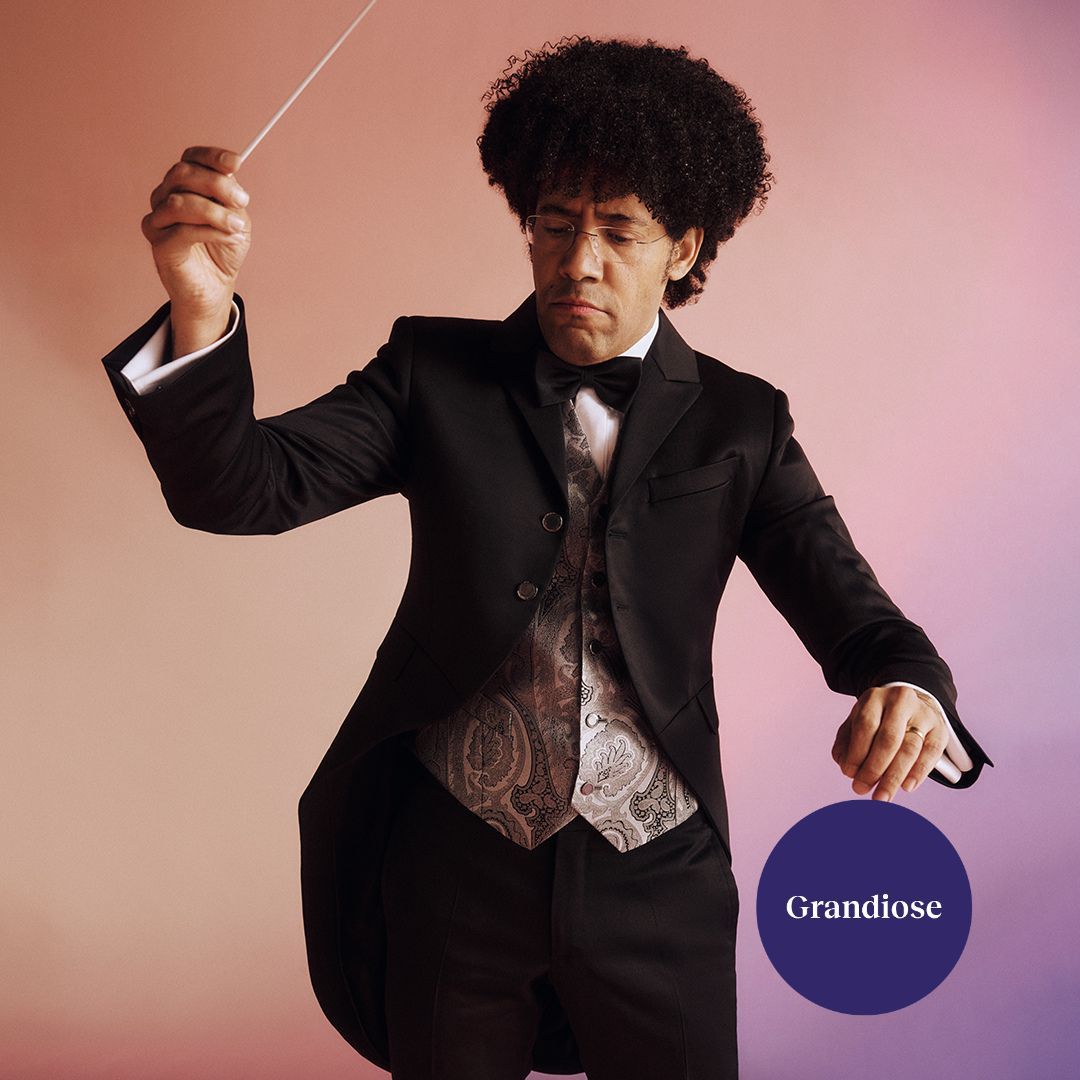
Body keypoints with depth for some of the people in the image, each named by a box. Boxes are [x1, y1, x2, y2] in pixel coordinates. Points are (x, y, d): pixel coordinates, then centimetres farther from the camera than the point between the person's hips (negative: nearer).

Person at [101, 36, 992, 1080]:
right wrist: (201, 307, -32)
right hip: (453, 865, 0)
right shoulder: (436, 372, -1)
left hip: (656, 878, 0)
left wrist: (906, 686, -30)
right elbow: (238, 487, -12)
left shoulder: (738, 422, 1)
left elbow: (844, 601, -5)